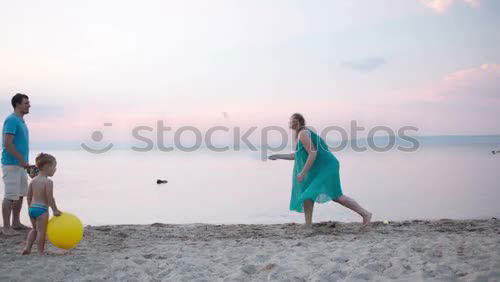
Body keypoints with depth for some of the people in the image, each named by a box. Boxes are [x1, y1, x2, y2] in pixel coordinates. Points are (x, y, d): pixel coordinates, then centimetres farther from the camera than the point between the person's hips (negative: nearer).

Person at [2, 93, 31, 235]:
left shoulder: (21, 121, 15)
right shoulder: (12, 120, -14)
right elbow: (8, 143, -21)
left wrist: (24, 162, 18)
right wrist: (22, 160, -19)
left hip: (20, 165, 10)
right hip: (11, 164, -9)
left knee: (21, 194, 14)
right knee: (10, 196, -4)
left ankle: (16, 223, 24)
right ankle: (6, 227, 3)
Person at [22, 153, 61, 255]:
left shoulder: (33, 180, 8)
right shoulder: (48, 182, -15)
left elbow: (29, 197, 13)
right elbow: (50, 198, -18)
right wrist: (55, 210, -10)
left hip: (32, 208, 8)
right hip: (42, 209, -8)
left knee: (34, 229, 24)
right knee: (41, 231, 2)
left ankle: (27, 248, 22)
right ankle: (41, 252, 7)